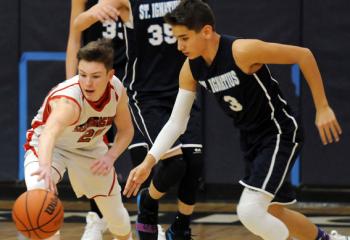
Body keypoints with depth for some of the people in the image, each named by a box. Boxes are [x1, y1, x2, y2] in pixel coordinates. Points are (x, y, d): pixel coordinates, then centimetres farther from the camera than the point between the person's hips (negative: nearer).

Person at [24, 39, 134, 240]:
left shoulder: (117, 90, -24)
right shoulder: (68, 99, -44)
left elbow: (126, 130, -5)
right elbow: (50, 131, -65)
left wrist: (110, 157, -24)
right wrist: (45, 166, -85)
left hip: (90, 148, 5)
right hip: (49, 148, -5)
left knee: (116, 215, 14)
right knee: (38, 191, -37)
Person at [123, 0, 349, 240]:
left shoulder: (242, 50, -26)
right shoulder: (191, 69, -5)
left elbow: (304, 55, -19)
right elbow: (176, 123, 1)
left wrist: (323, 108, -15)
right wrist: (147, 163, -10)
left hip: (279, 134, -8)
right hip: (251, 140, 8)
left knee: (249, 210, -21)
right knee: (273, 212, 20)